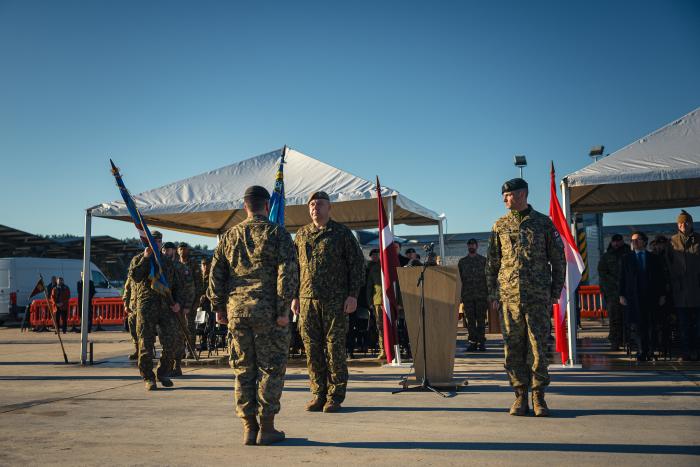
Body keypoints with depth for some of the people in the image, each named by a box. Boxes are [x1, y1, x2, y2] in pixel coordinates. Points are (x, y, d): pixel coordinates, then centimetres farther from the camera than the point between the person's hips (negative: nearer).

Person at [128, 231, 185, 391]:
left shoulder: (167, 261, 20)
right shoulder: (138, 260, 9)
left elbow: (177, 284, 21)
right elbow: (134, 277, -12)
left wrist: (178, 302, 6)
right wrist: (145, 258, -13)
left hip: (166, 306, 3)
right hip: (146, 306, -3)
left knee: (173, 342, -4)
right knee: (146, 344, -2)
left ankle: (163, 373, 15)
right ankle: (148, 378, 9)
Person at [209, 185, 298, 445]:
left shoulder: (230, 236, 11)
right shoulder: (277, 233, -2)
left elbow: (216, 274, 11)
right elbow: (288, 273, -11)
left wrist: (218, 308, 16)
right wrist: (283, 309, -10)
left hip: (236, 310, 4)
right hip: (268, 311, -4)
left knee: (243, 369, 11)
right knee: (271, 368, 4)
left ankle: (249, 428, 14)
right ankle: (266, 428, 7)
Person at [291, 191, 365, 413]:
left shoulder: (342, 232, 3)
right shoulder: (302, 234, 13)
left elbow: (357, 264, 0)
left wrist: (353, 295, -7)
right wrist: (295, 297, 10)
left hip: (335, 301, -3)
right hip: (307, 300, 4)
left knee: (335, 348, -1)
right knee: (312, 349, 5)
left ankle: (335, 397, 7)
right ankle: (318, 394, 16)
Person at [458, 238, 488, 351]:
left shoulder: (483, 260, 8)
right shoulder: (462, 262, 12)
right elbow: (459, 279, 10)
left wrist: (489, 294, -3)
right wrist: (459, 296, 3)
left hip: (481, 295, -1)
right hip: (467, 295, 1)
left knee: (481, 319, 0)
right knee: (470, 320, 1)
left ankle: (481, 342, 4)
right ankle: (472, 342, 6)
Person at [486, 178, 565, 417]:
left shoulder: (544, 223, 5)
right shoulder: (500, 226, 10)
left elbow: (558, 260, 8)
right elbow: (491, 263, 12)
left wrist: (556, 293, 3)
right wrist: (492, 294, 6)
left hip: (538, 297, -2)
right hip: (509, 296, 2)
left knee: (538, 347, -1)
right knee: (513, 349, 3)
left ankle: (539, 397, 9)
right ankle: (520, 397, 12)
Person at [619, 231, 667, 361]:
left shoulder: (654, 258, 11)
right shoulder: (627, 259, 10)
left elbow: (660, 278, 10)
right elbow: (622, 278, 6)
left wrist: (662, 295, 3)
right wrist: (622, 295, -2)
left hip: (650, 297, 1)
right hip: (633, 297, 0)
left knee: (649, 326, 0)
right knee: (635, 326, -6)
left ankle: (645, 352, 10)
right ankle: (642, 352, 3)